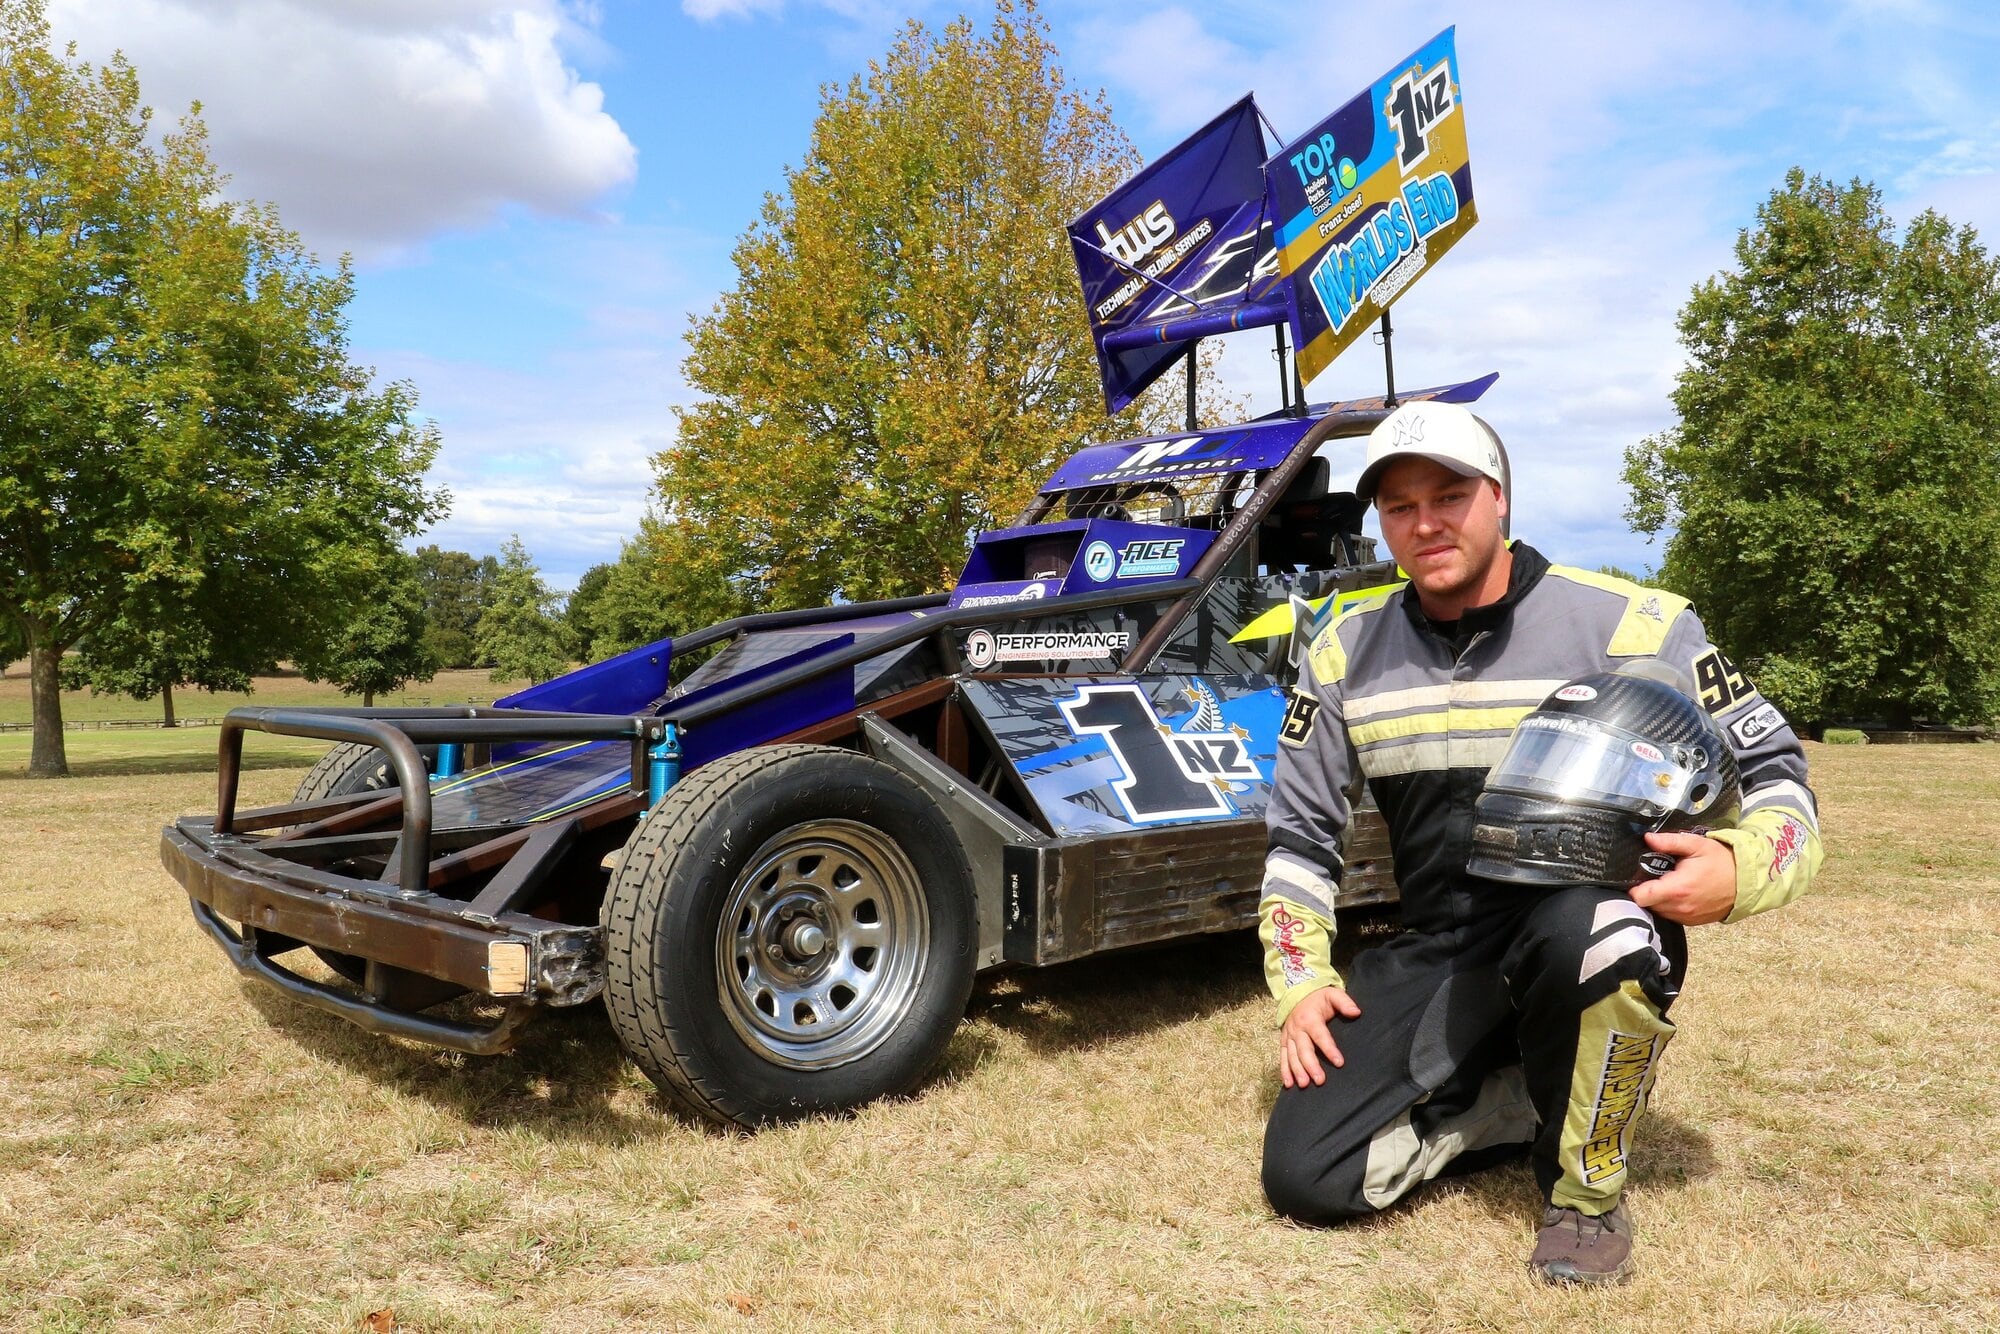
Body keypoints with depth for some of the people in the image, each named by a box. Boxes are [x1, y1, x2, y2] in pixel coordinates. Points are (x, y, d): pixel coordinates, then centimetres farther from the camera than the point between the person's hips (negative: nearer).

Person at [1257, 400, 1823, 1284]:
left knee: (1598, 931, -41)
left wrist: (1740, 870, -24)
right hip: (1438, 948, 3)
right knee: (1303, 1177, -11)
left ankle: (1587, 1189, -11)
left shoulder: (1634, 626, -9)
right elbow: (1301, 834, 9)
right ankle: (1537, 1100, 11)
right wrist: (1301, 983, -1)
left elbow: (1774, 772, -2)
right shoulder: (1347, 655, 1)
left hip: (1591, 930, -3)